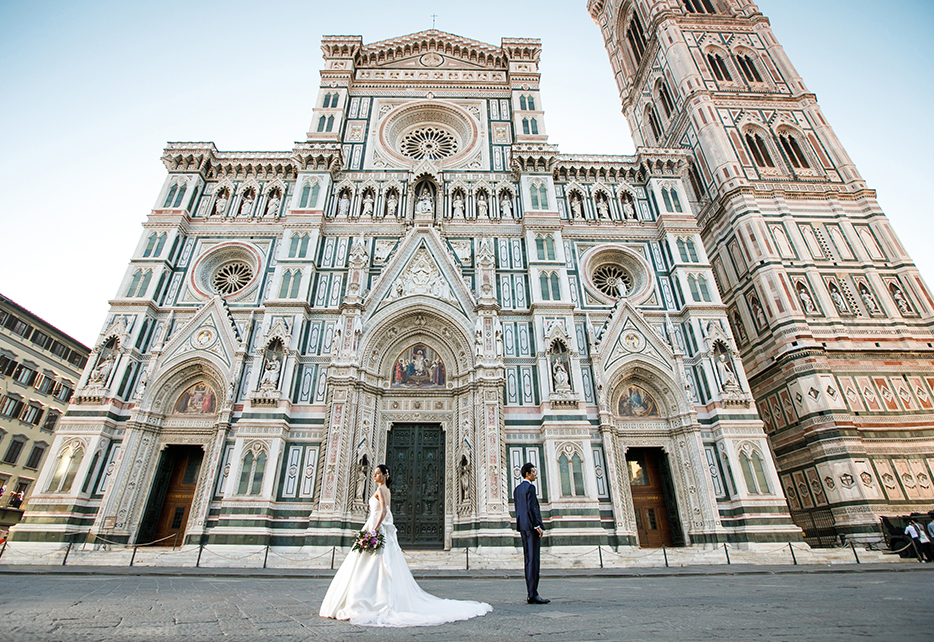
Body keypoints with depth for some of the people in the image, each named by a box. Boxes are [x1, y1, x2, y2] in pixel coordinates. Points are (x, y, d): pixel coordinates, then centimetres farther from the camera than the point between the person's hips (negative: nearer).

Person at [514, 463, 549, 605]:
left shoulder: (517, 489, 16)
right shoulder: (530, 487, -11)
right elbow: (531, 508, -18)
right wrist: (537, 526, -16)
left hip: (523, 526, 9)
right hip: (531, 525, -9)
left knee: (528, 559, 10)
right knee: (534, 559, -7)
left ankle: (531, 594, 14)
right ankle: (533, 594, -6)